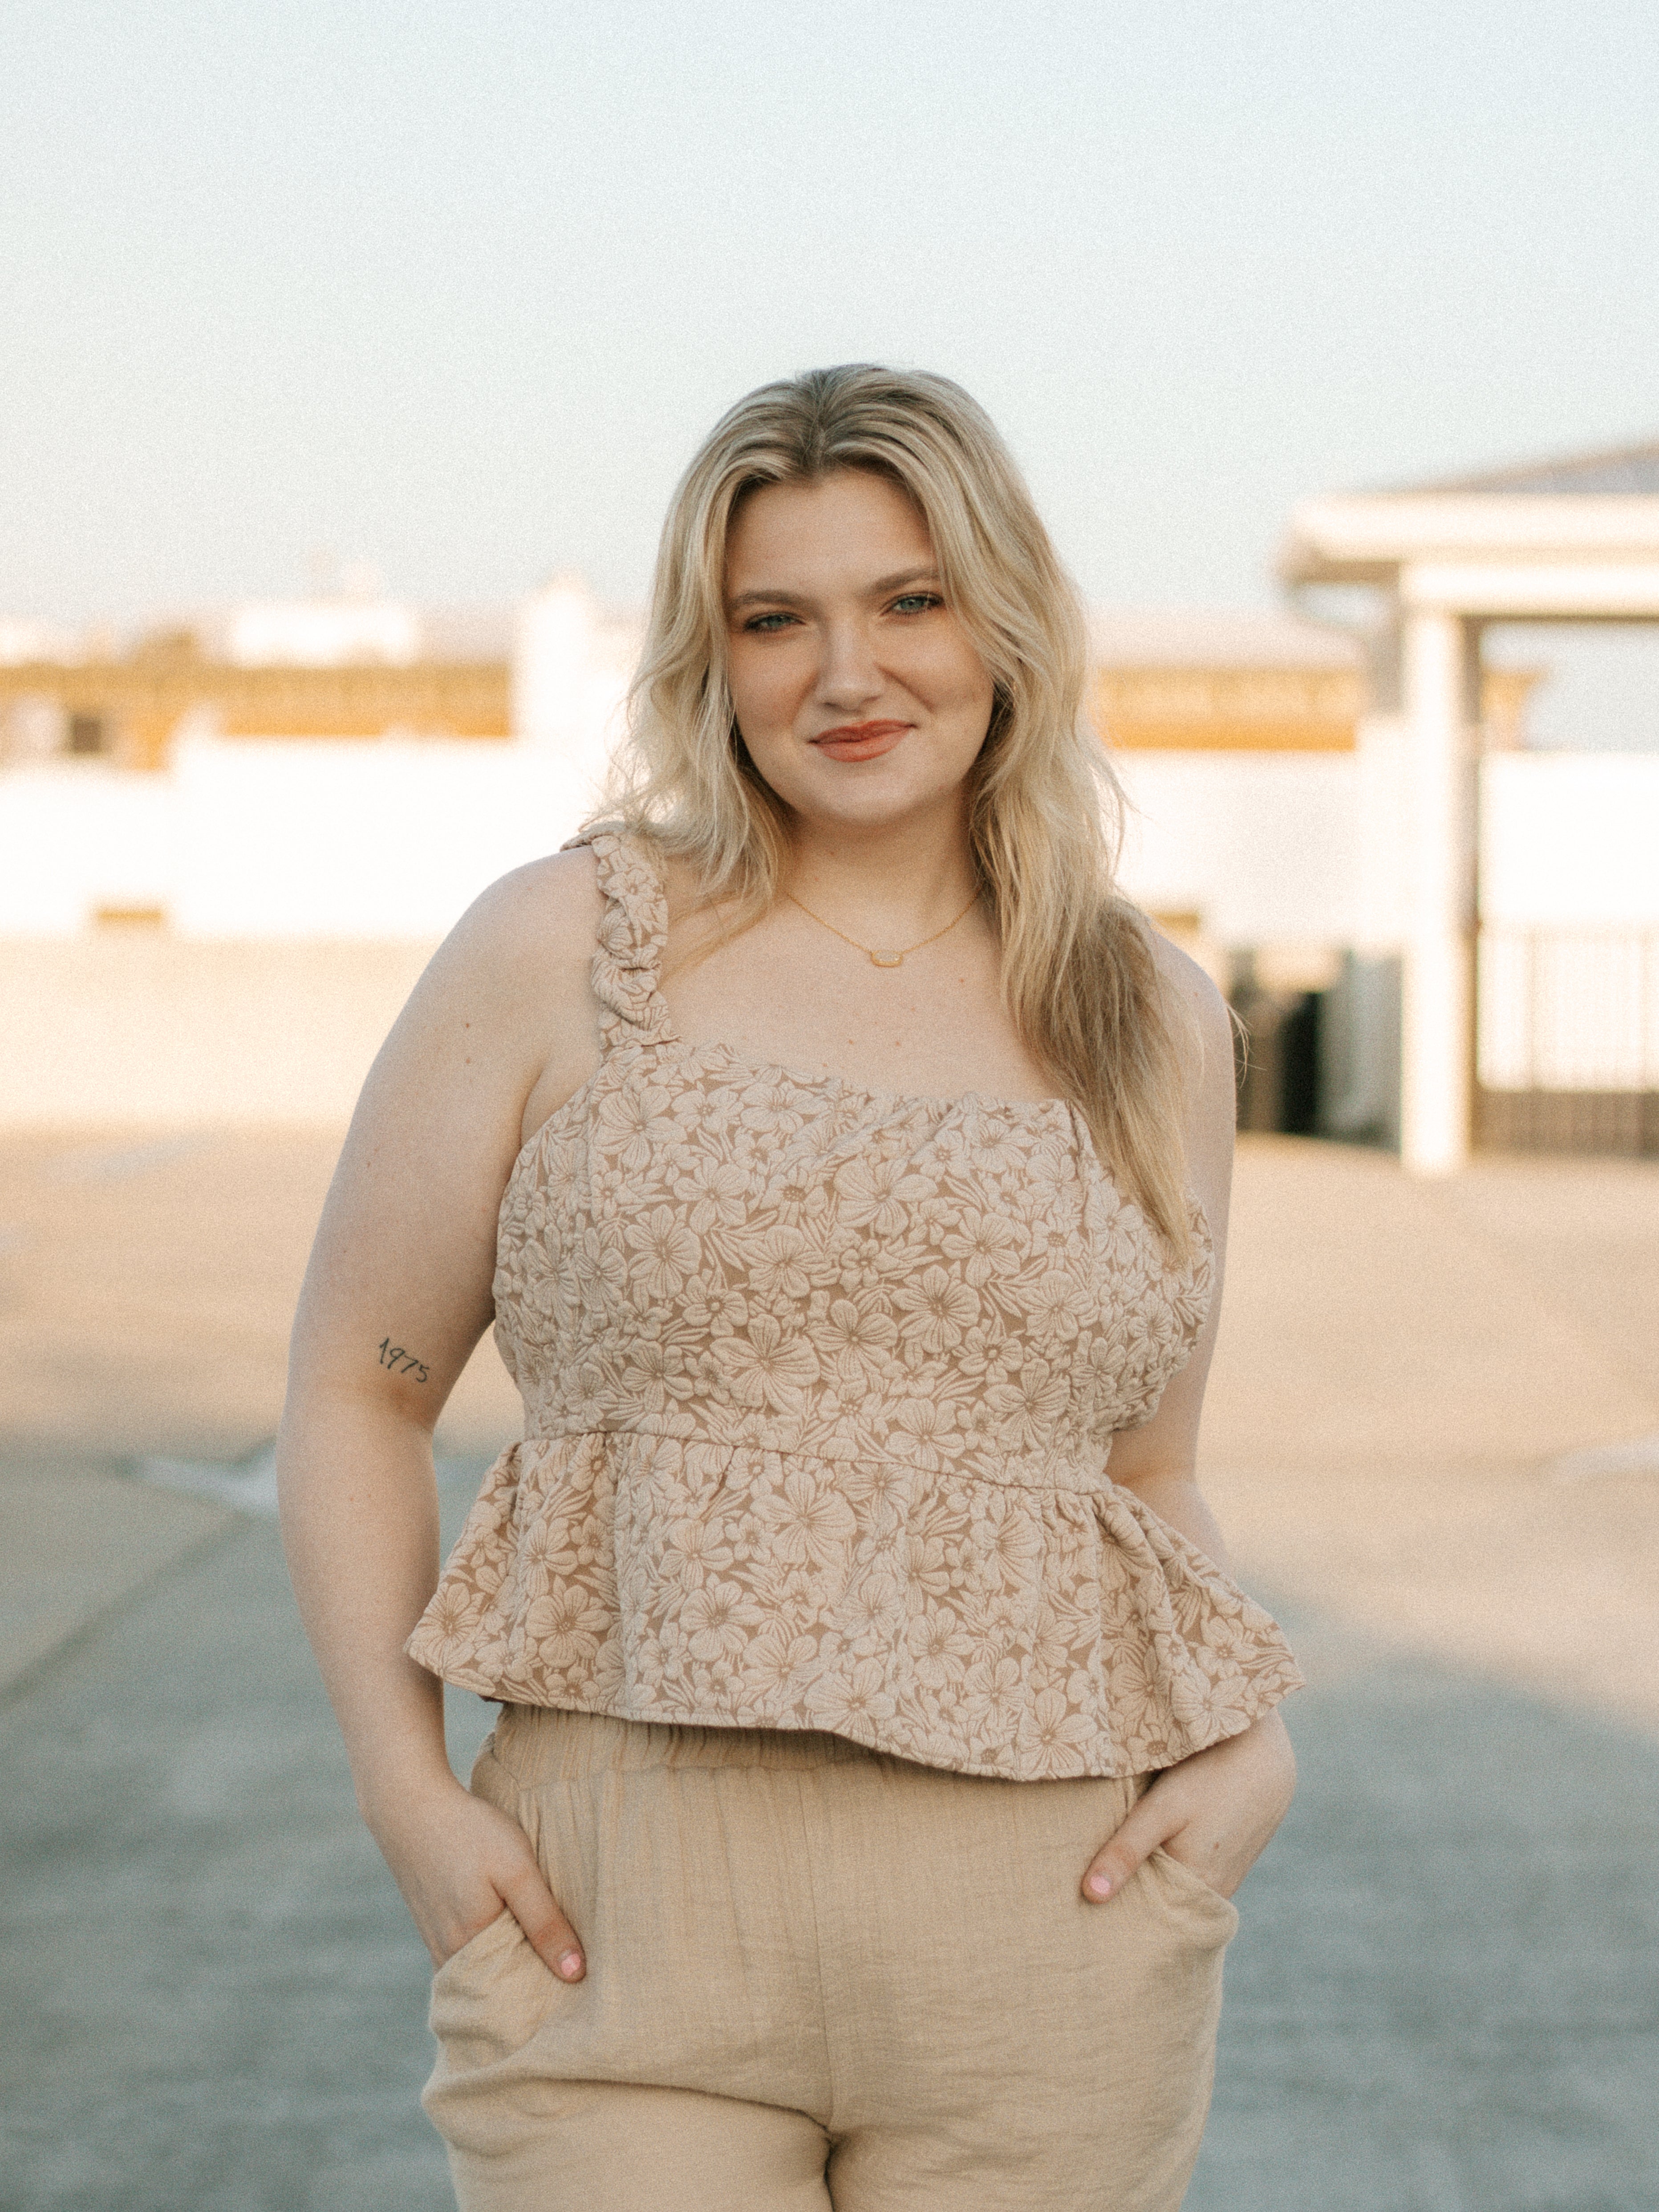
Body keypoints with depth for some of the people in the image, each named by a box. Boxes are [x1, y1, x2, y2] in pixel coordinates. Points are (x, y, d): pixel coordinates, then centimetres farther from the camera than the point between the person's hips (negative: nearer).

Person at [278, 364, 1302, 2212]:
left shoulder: (1151, 1024, 10)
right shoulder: (564, 950, 2)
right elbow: (355, 1389, 5)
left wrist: (1256, 1746, 0)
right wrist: (407, 1793, -7)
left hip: (1048, 1931, 3)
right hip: (621, 1921, -2)